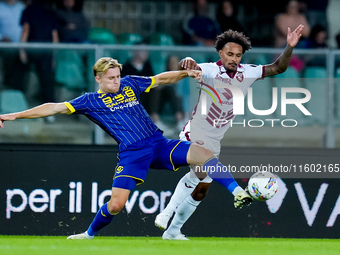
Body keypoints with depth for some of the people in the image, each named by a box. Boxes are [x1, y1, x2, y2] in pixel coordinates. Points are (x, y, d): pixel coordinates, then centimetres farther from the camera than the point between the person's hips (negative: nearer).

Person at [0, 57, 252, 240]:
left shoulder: (130, 84, 13)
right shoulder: (91, 101, 3)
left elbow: (161, 79, 23)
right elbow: (55, 107, -2)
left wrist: (186, 73, 9)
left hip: (159, 144, 3)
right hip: (132, 154, -3)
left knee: (204, 154, -16)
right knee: (116, 204, -14)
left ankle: (237, 193, -10)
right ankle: (90, 234, 14)